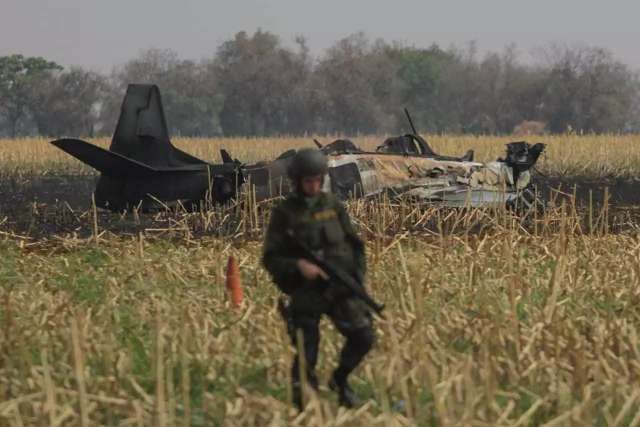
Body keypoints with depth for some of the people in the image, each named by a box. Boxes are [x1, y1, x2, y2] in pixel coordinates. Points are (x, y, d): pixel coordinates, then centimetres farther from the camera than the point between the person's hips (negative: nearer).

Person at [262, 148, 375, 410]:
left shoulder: (333, 206, 5)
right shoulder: (284, 213, -3)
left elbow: (354, 244, 12)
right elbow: (270, 259, -4)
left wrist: (359, 277, -1)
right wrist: (298, 265, -22)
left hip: (339, 287, 3)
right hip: (305, 294, -2)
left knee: (363, 336, -13)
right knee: (306, 356, -4)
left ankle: (340, 380, 13)